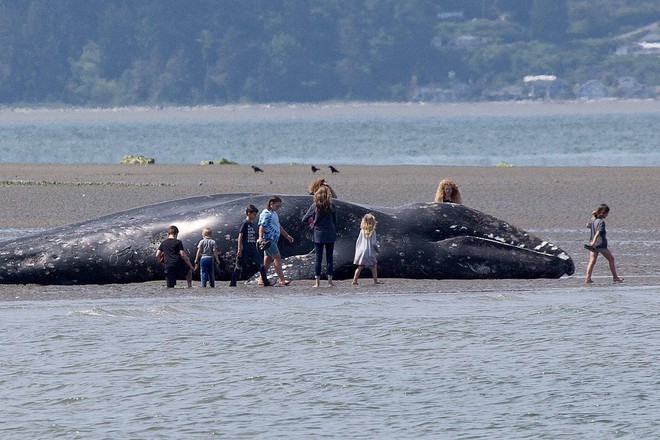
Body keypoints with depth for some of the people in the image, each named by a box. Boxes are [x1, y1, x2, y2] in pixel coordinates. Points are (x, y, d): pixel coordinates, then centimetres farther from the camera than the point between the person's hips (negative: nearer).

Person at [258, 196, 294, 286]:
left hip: (273, 240, 10)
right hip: (268, 240, -10)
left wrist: (287, 235, 32)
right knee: (277, 257, -14)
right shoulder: (266, 213, -10)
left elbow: (279, 226, 31)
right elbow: (262, 226, -19)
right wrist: (261, 237, -31)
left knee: (268, 259, 10)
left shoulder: (274, 213, 22)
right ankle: (281, 280, -17)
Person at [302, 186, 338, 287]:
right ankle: (330, 281, 4)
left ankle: (317, 281, 1)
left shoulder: (315, 206, -7)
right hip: (330, 236, 1)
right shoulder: (331, 207, -3)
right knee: (329, 259, 6)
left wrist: (311, 220, 18)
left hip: (318, 236, -1)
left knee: (318, 259, 3)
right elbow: (335, 222, 4)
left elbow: (304, 219, -1)